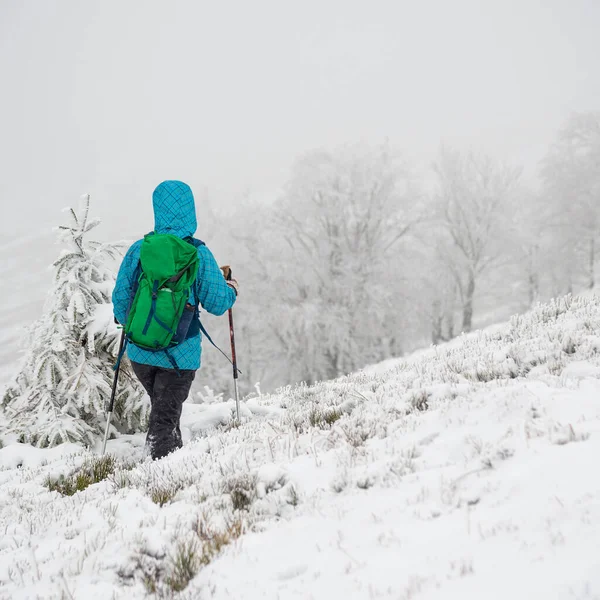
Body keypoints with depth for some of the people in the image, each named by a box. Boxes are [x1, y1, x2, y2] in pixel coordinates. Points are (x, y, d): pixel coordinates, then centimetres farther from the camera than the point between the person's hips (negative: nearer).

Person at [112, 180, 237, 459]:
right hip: (180, 355, -3)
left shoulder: (139, 249, -6)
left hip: (140, 351, 3)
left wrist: (127, 323, 21)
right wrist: (231, 290, 12)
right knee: (165, 418, 8)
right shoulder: (199, 254, -12)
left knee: (162, 406, 26)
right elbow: (216, 303, -10)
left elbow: (121, 297, 0)